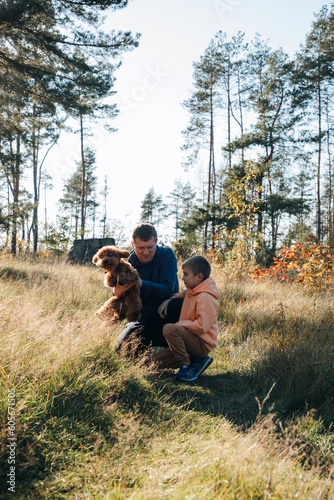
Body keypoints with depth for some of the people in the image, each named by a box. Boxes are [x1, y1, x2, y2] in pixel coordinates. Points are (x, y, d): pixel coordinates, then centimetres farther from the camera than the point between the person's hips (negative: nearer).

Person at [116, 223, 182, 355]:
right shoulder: (129, 265, -4)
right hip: (144, 318, 2)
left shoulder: (167, 255, -9)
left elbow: (168, 290, -21)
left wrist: (141, 284, -35)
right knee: (123, 348, -20)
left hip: (167, 314, -2)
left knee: (181, 303, -35)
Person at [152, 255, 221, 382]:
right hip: (192, 340, 10)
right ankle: (196, 361, 3)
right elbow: (181, 295, 34)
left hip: (202, 345, -10)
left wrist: (180, 324, -16)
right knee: (157, 360, 5)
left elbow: (202, 326, -28)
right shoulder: (191, 291, 9)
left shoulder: (205, 297, -21)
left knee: (169, 328, -30)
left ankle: (187, 367, -19)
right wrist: (167, 301, 14)